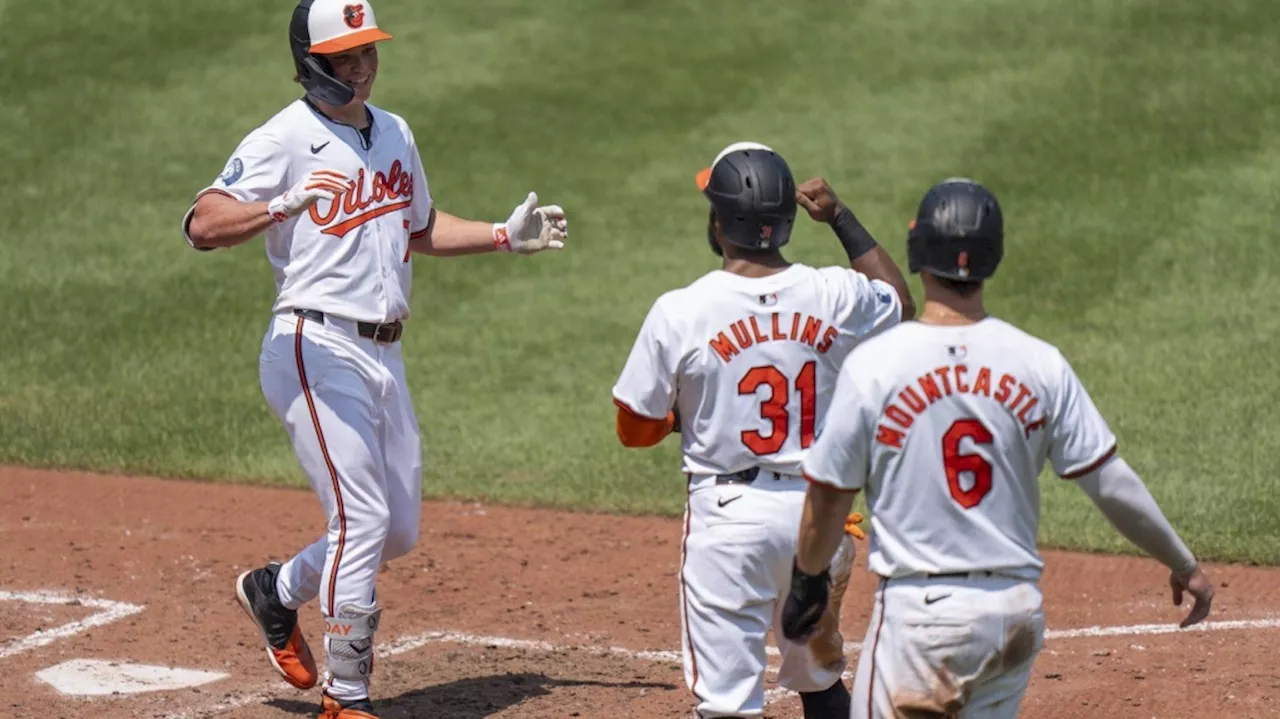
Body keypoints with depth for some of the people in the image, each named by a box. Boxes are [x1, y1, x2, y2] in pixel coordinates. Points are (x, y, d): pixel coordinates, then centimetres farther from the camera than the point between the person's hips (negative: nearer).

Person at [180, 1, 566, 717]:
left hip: (385, 354, 8)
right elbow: (202, 224, -22)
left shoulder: (396, 134, 14)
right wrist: (283, 206, -38)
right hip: (317, 347, -8)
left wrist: (504, 235, 19)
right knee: (363, 519, -11)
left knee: (399, 531, 11)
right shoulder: (284, 140, -10)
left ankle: (278, 590, 35)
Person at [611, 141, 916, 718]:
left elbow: (634, 430, -3)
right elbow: (901, 304, 20)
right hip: (818, 512, 4)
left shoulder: (680, 312, -12)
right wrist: (842, 219, 22)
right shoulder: (836, 296, -5)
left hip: (727, 517, -4)